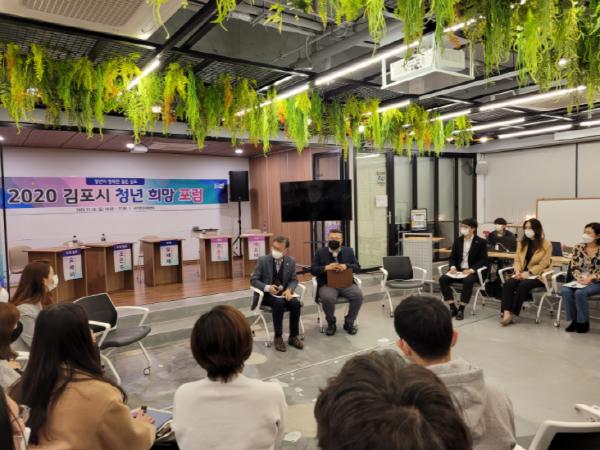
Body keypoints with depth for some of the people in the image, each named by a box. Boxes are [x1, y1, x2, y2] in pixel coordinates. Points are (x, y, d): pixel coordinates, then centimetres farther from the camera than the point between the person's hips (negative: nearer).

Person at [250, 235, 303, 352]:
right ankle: (278, 337, -19)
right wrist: (268, 287, -25)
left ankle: (293, 336, -9)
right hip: (266, 294, -3)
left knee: (295, 303, -26)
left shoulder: (291, 261, 0)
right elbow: (253, 280, -8)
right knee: (279, 303, -33)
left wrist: (289, 289, -18)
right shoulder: (263, 260, -9)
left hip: (283, 293, 3)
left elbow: (294, 280, 4)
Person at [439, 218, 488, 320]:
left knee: (467, 281, -38)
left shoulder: (481, 242, -1)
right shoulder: (458, 241, 12)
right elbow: (452, 257, 13)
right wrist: (453, 267, -10)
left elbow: (483, 260, -7)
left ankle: (461, 309, -26)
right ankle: (452, 308, -17)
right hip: (458, 270, 5)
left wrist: (471, 270, -22)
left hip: (473, 271, -4)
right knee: (443, 279, -22)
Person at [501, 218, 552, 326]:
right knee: (507, 284, -27)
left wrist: (528, 273, -19)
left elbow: (543, 264, -9)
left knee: (523, 285, -34)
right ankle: (506, 313, -37)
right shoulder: (521, 243, 15)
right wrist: (518, 271, -10)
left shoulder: (546, 244, -2)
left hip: (537, 275, -4)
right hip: (522, 274, 4)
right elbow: (517, 259, 10)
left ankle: (513, 314, -27)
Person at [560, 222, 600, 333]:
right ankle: (574, 320, -9)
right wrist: (579, 277, -15)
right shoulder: (578, 247, 3)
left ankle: (583, 323, -10)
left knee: (580, 293, -32)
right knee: (565, 290, -26)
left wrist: (590, 278, -22)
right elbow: (574, 267, 2)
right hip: (580, 281, 4)